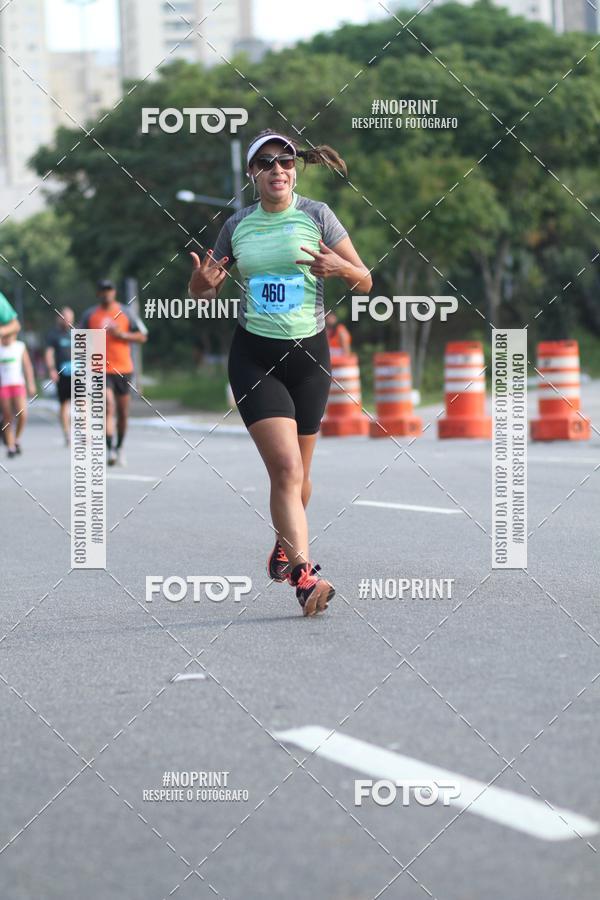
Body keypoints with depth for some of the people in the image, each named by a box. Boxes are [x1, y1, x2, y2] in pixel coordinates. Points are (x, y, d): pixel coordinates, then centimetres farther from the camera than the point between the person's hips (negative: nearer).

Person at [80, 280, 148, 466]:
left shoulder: (125, 313, 6)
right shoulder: (89, 315, 6)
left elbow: (142, 336, 6)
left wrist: (123, 335, -9)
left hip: (123, 368, 2)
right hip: (101, 369, -2)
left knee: (123, 412, 8)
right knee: (109, 407, -18)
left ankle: (119, 447, 26)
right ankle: (110, 450, -25)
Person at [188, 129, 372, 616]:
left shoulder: (316, 214, -1)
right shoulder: (237, 225, 4)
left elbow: (365, 282, 1)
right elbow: (205, 289, 17)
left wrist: (341, 268, -21)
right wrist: (203, 282, -7)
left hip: (309, 354, 1)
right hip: (254, 356, -1)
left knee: (297, 473, 11)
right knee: (287, 468, -16)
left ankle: (284, 545, 39)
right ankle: (304, 575, -20)